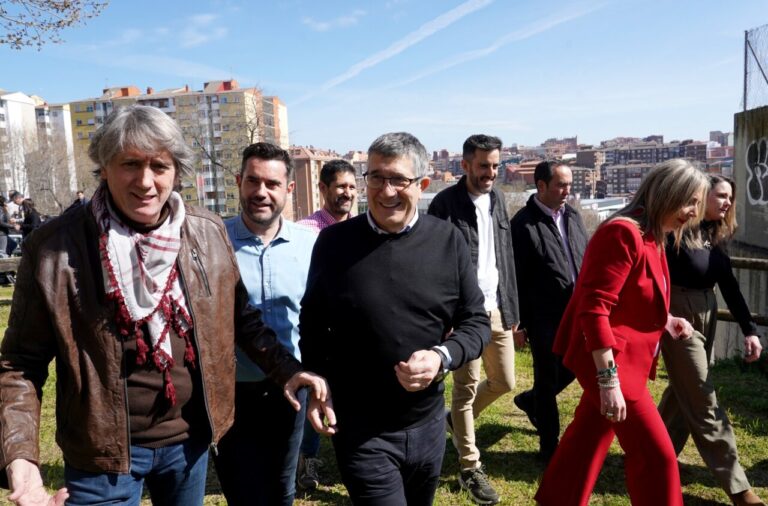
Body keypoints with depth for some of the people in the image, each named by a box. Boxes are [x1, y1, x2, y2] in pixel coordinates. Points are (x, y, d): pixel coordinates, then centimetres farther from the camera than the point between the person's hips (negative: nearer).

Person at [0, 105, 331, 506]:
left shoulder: (208, 232, -6)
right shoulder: (54, 247, -14)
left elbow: (240, 317, 5)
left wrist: (285, 369, -5)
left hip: (190, 439, 3)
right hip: (102, 452, -3)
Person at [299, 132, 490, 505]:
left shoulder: (448, 241, -7)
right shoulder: (334, 242, -9)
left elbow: (476, 321, -3)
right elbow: (312, 324, 3)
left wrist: (443, 357, -20)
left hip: (428, 424, 3)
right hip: (360, 431, -2)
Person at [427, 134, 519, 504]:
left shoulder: (498, 199, 10)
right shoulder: (446, 203, -10)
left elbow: (507, 257, 14)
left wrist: (512, 307, 13)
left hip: (496, 308, 7)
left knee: (504, 381, 14)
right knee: (466, 387, 5)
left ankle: (458, 419, 41)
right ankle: (470, 468, 21)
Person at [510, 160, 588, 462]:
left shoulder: (573, 216, 7)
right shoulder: (524, 224, -14)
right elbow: (517, 278, -12)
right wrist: (521, 322, -11)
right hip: (544, 318, -7)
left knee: (573, 367, 19)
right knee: (547, 380, 7)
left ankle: (530, 400, 45)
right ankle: (549, 446, 24)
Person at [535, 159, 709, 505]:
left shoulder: (650, 237, 11)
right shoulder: (624, 233, -21)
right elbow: (594, 308, -27)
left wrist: (666, 320, 8)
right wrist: (609, 379, -28)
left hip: (625, 358, 10)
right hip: (609, 360, -10)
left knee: (590, 436, 20)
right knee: (655, 454, -2)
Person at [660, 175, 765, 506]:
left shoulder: (717, 234, 7)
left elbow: (729, 285, 8)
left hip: (707, 316, 8)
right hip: (679, 317, -8)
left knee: (682, 393, 16)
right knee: (702, 402, -1)